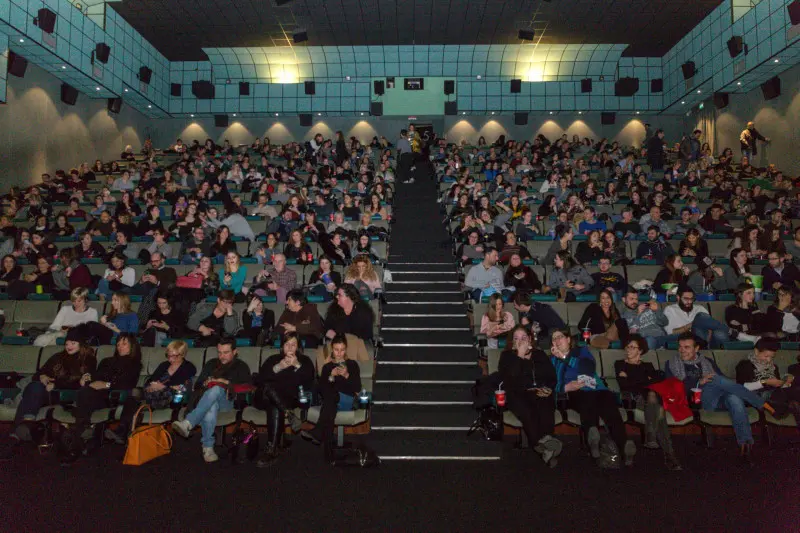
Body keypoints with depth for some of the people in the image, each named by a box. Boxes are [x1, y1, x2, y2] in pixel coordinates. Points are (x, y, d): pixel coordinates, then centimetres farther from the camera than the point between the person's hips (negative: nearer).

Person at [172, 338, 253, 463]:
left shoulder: (241, 367, 18)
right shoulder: (211, 364, 28)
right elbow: (197, 386, 27)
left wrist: (227, 383, -4)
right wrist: (205, 384, 4)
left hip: (228, 402, -2)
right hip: (206, 399, 2)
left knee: (216, 390, -39)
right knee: (211, 407, -38)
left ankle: (188, 423, -49)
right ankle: (208, 447, -40)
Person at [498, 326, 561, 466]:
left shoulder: (540, 355, 23)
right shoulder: (507, 356, 14)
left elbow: (552, 376, 18)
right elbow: (508, 378, -6)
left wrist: (549, 388, -4)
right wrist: (520, 356, -6)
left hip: (540, 394, 2)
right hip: (517, 395, -2)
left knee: (545, 408, -35)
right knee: (527, 412, -37)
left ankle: (543, 444, -48)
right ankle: (544, 446, -48)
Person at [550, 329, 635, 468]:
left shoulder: (581, 350, 26)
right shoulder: (553, 359, 26)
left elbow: (590, 367, 3)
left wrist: (565, 357, 1)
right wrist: (565, 387, -11)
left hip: (597, 390, 1)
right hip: (575, 394, -1)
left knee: (608, 400, -35)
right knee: (587, 400, -39)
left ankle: (624, 445, -53)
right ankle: (598, 451, -56)